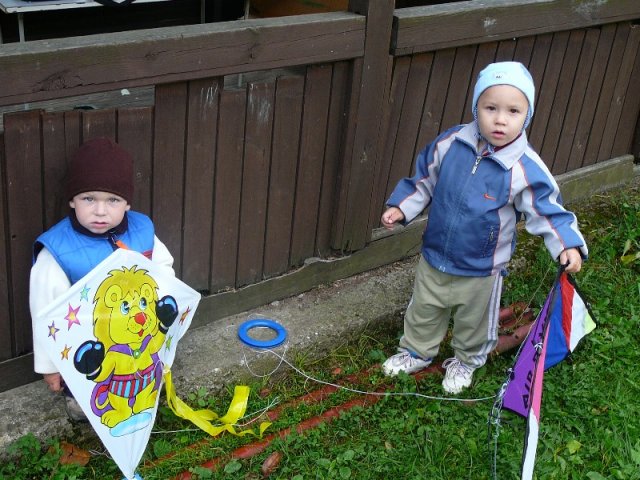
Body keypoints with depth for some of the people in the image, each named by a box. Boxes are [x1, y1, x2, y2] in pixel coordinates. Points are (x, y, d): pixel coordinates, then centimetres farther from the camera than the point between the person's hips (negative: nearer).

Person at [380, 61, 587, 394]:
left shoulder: (526, 168, -23)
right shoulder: (450, 144, -14)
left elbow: (547, 211, -15)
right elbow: (424, 181, 2)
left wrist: (567, 245, -27)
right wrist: (401, 208, -3)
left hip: (482, 270, -2)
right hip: (434, 257, 3)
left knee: (473, 321, 22)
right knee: (423, 311, 24)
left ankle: (466, 361, 51)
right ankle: (416, 351, 51)